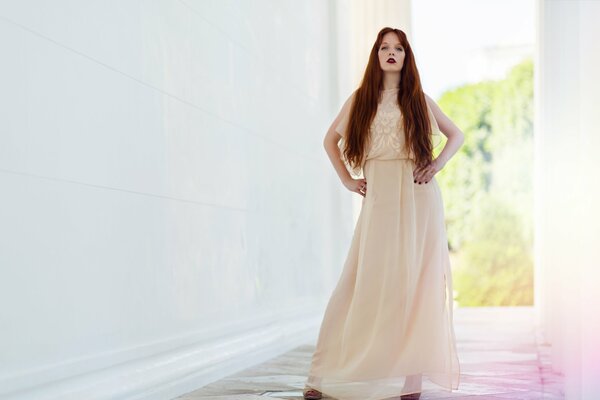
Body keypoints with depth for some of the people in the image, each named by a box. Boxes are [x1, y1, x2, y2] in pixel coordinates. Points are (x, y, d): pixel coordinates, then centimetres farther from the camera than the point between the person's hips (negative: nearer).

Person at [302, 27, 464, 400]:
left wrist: (437, 165, 3)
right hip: (379, 198, 0)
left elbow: (457, 135, 19)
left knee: (416, 282, -2)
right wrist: (347, 179, 9)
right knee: (365, 282, -5)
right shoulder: (361, 99, 11)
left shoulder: (419, 99, 10)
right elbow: (331, 139, 21)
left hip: (418, 198, 0)